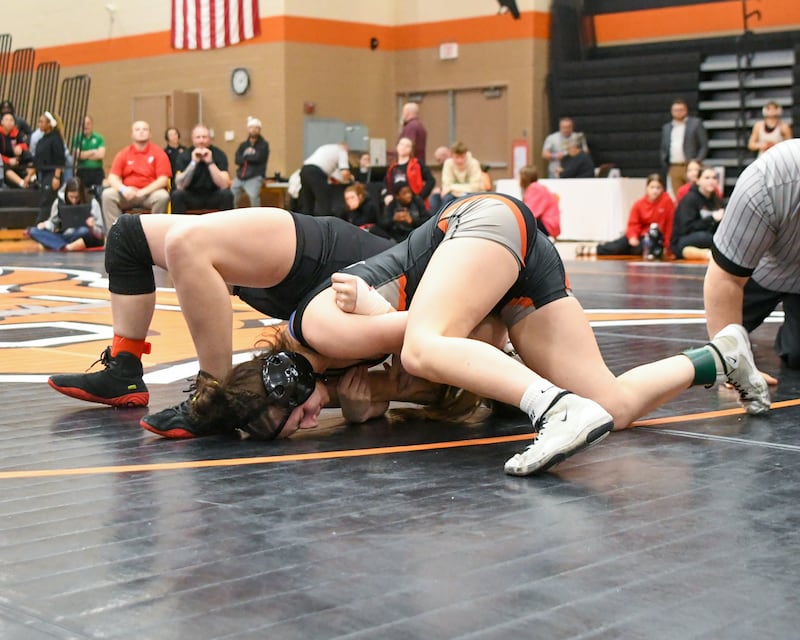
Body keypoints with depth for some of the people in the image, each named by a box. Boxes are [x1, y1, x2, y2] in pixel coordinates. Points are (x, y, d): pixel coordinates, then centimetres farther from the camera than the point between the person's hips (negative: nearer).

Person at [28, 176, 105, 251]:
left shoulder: (92, 203, -6)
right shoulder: (59, 202, 1)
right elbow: (53, 223, 14)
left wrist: (92, 227, -29)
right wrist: (45, 225, -9)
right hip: (63, 238, 4)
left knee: (85, 231, -38)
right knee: (33, 231, -18)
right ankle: (65, 247, -36)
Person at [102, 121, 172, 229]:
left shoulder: (158, 152, 2)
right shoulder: (123, 154, 8)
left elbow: (163, 179, -8)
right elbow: (113, 178, 1)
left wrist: (143, 191, -21)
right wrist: (123, 189, -21)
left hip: (150, 193, -2)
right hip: (128, 194, 2)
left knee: (163, 196, -33)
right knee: (107, 194, -24)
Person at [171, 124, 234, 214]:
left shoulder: (219, 154, -12)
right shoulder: (185, 155, -10)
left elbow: (224, 185, -23)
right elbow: (180, 185, -22)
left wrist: (210, 162, -31)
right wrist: (193, 162, -29)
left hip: (213, 196, 0)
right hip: (192, 196, 0)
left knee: (227, 194, -30)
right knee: (177, 195, -28)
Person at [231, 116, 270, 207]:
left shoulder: (264, 145, 2)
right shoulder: (243, 145, 15)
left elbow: (257, 158, -14)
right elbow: (237, 159, 0)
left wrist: (246, 156, 1)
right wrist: (250, 156, -14)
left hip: (255, 177, -6)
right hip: (240, 177, 6)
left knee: (253, 196, -30)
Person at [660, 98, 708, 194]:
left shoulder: (696, 123, 6)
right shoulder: (666, 128, 17)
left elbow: (704, 146, 1)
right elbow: (664, 149, 20)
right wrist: (666, 167, 6)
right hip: (674, 169, 4)